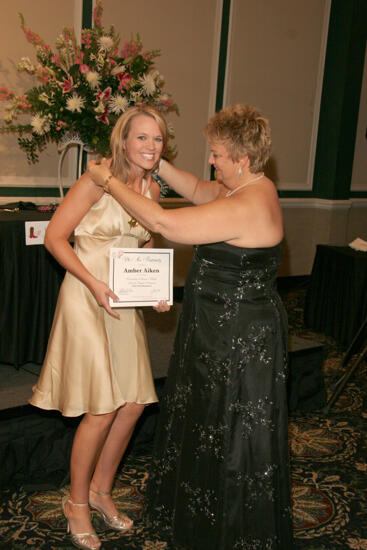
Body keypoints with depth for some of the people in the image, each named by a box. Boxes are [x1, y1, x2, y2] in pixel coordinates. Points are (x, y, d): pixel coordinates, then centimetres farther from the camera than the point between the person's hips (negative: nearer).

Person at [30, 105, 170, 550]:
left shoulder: (151, 189, 7)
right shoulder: (98, 179, -13)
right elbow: (55, 237, -12)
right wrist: (94, 283, -21)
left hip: (125, 304, 7)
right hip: (86, 299, -7)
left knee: (134, 402, 8)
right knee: (102, 409, -5)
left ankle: (100, 490, 30)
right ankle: (77, 503, 19)